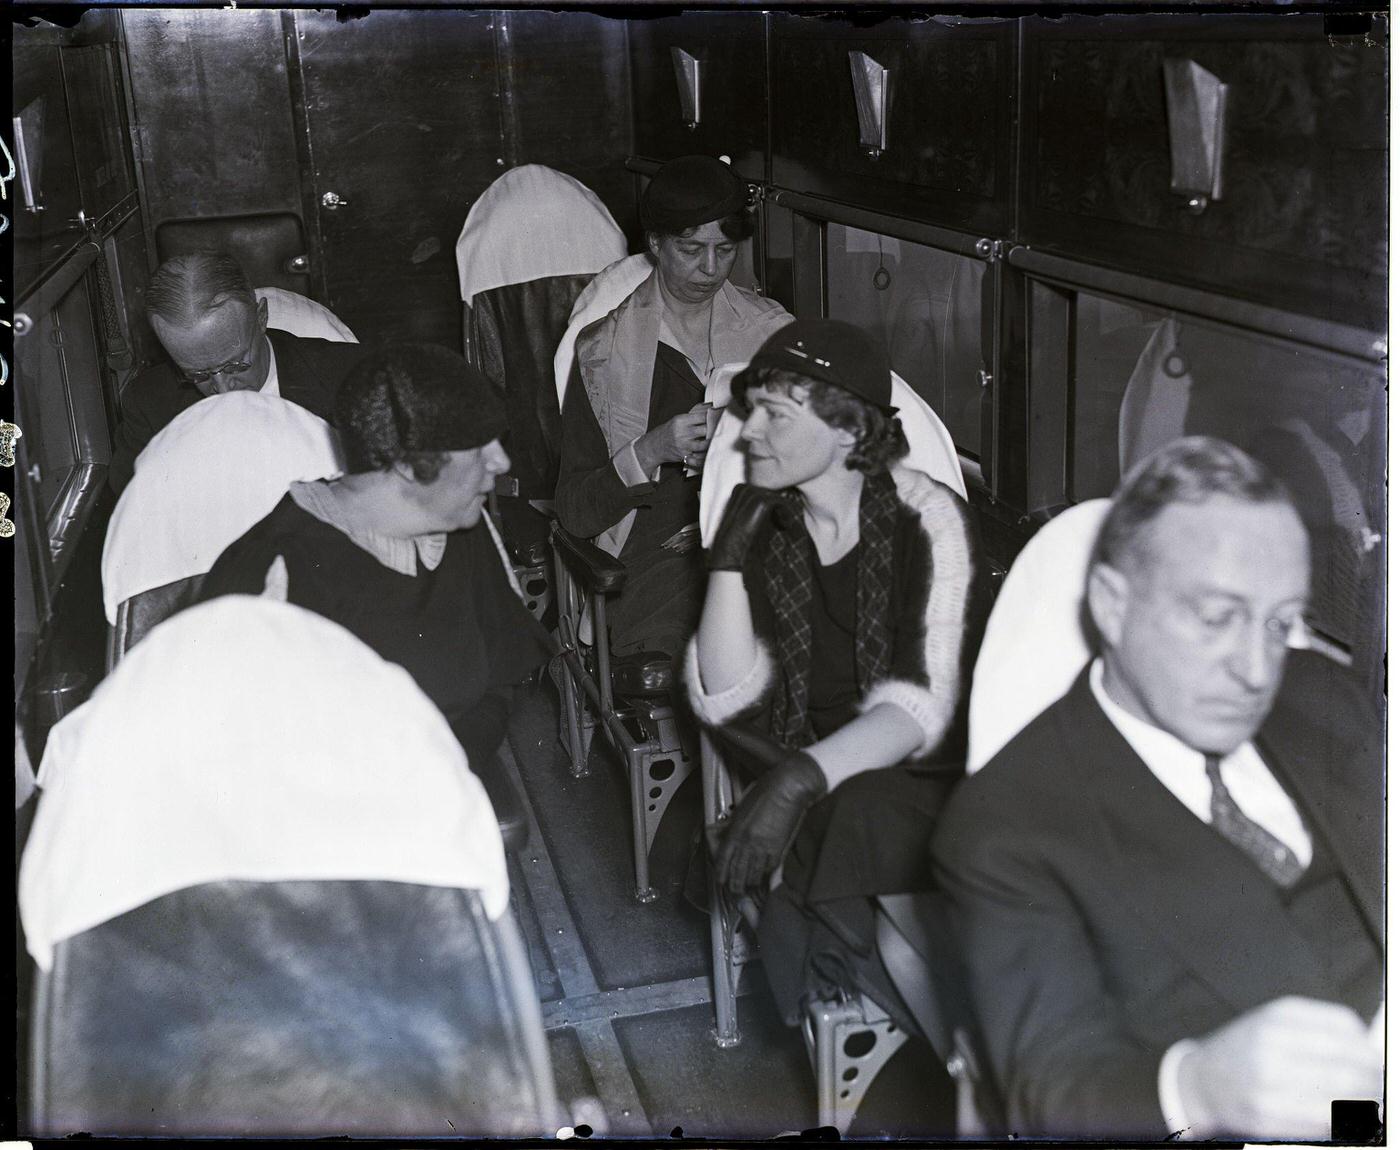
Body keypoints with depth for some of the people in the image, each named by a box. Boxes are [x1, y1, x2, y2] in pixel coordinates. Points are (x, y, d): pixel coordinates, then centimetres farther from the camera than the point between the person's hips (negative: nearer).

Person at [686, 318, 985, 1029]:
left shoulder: (926, 520, -11)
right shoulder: (766, 529, 5)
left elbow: (925, 706, -23)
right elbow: (726, 703, -4)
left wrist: (800, 778, -38)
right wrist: (730, 556, -12)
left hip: (925, 779, -4)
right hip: (820, 787, 4)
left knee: (853, 815, -35)